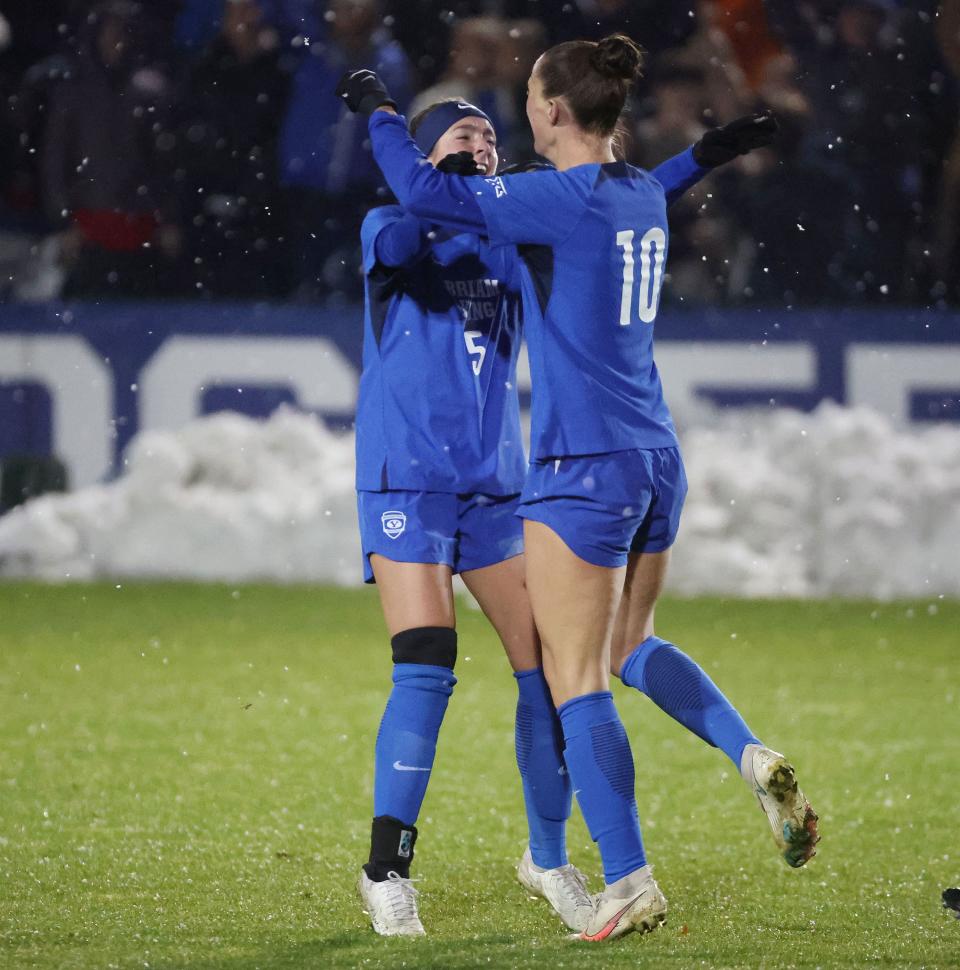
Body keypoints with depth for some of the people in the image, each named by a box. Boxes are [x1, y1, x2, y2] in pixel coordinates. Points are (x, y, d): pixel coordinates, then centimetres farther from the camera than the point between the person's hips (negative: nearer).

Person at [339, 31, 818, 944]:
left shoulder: (561, 199, -15)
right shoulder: (642, 198, 8)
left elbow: (424, 191, -18)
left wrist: (377, 110, -4)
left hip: (583, 467, -8)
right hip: (655, 458, 8)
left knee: (576, 679, -2)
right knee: (630, 644, 24)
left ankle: (629, 882, -5)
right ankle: (753, 756, 4)